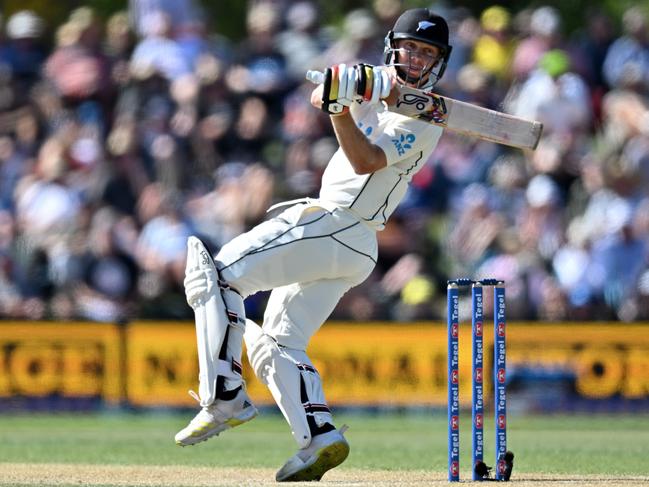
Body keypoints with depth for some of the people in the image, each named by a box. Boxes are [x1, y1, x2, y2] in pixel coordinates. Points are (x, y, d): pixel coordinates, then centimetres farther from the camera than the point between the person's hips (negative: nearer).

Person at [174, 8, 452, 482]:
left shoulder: (425, 118, -7)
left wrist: (344, 113, -34)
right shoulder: (379, 82, 18)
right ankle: (320, 439, -5)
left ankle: (225, 398, -18)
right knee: (277, 347, 9)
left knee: (215, 275, -12)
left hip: (337, 226, -9)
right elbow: (320, 96, 4)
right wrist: (338, 91, -18)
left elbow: (366, 161, -19)